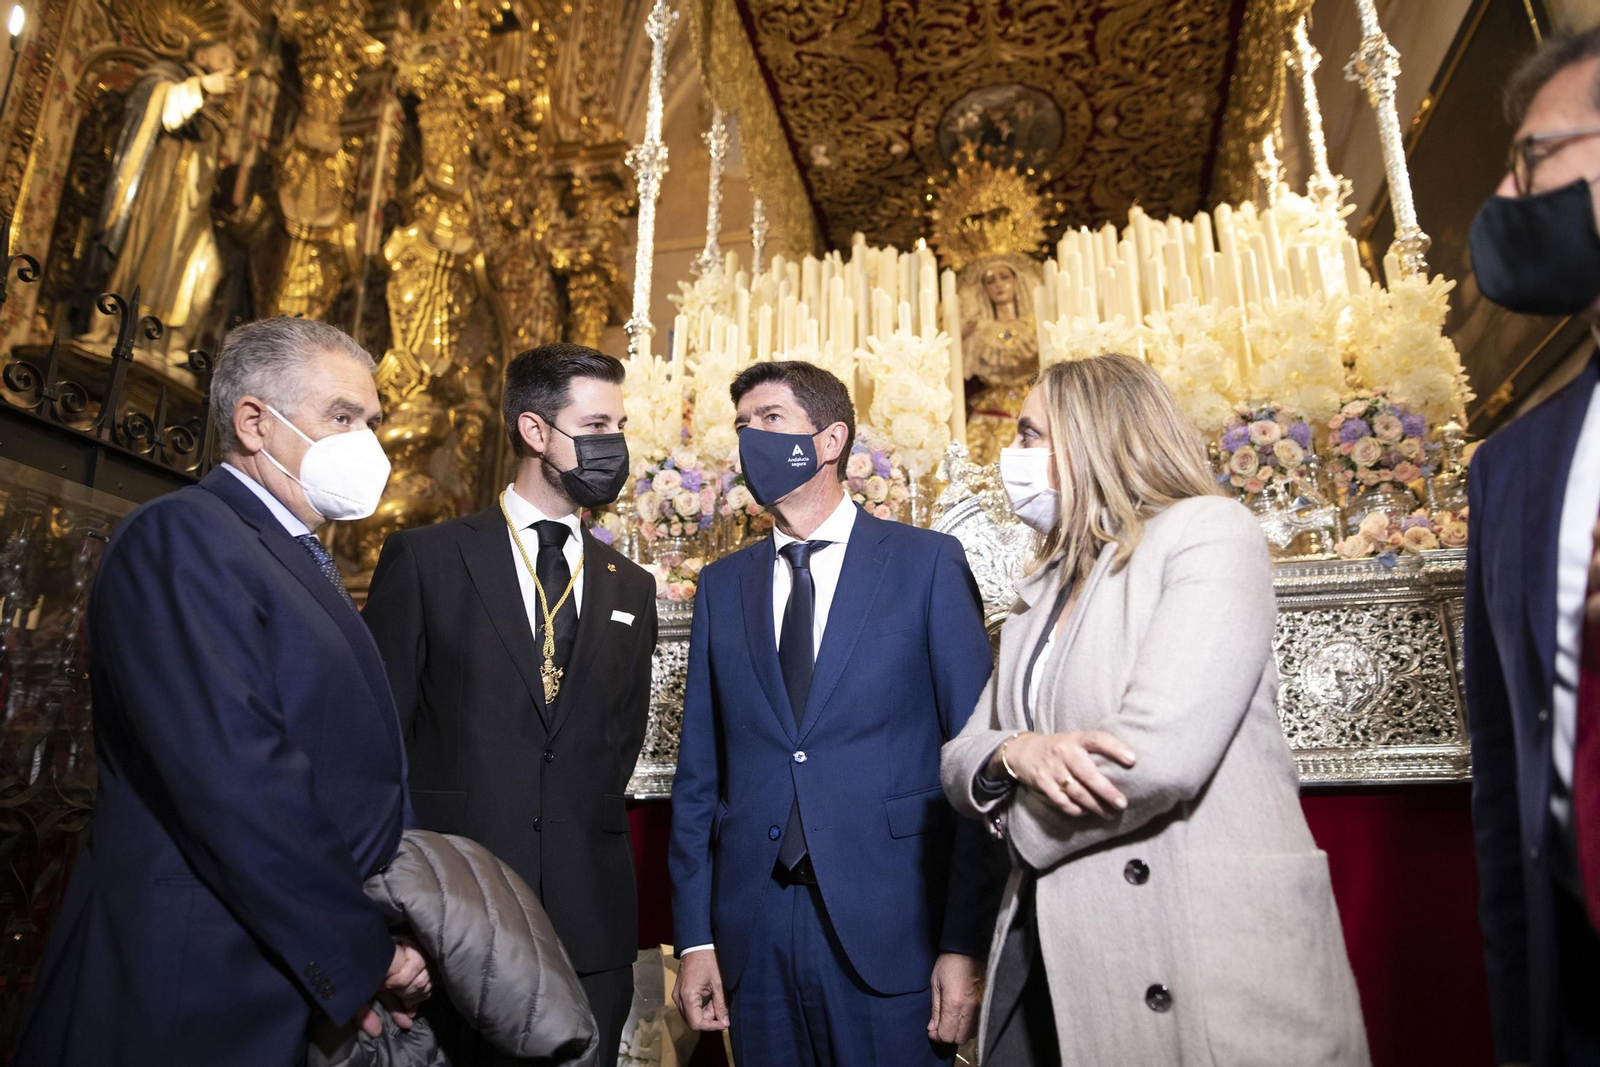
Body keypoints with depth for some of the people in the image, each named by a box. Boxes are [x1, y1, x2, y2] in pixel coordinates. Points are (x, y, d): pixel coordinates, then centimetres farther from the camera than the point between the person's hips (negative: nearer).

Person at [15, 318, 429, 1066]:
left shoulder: (300, 562, 13)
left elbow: (345, 773, 10)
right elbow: (239, 783, -25)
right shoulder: (182, 534, -15)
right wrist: (362, 953, -18)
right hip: (203, 999, -8)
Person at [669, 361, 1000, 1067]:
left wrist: (967, 943, -9)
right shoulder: (721, 585, 8)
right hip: (754, 939, 4)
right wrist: (694, 936, 4)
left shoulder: (928, 564, -3)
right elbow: (698, 772, 8)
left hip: (888, 929, -3)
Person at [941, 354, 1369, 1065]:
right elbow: (960, 759, 9)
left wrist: (1019, 817, -5)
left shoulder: (1209, 532, -8)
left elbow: (1159, 757, -22)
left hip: (1205, 969, -6)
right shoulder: (1041, 592, 14)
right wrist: (1014, 753, -14)